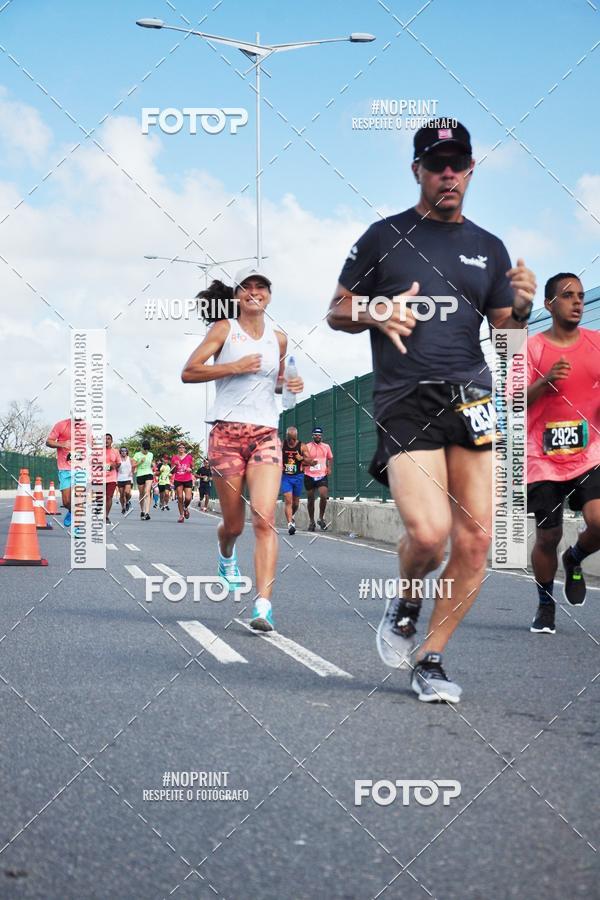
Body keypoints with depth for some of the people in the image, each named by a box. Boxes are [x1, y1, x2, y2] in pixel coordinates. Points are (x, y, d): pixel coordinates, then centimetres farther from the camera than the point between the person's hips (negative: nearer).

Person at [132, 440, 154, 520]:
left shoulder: (151, 454, 10)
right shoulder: (137, 455, 0)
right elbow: (133, 465, -3)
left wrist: (152, 464, 11)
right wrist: (140, 462, -15)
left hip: (149, 474, 0)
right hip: (140, 475, 0)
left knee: (147, 492, -17)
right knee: (142, 494, 10)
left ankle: (147, 513, -27)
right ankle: (142, 511, 30)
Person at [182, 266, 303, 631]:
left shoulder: (278, 338, 13)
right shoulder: (224, 329, 3)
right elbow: (188, 372, -3)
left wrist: (289, 384, 5)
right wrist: (234, 367, -13)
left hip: (266, 435, 2)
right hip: (227, 433, -2)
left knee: (265, 520, -15)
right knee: (234, 523, 7)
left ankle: (263, 606, -21)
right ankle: (227, 556, 46)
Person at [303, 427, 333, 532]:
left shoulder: (326, 447, 8)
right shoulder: (307, 447, 0)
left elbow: (330, 458, 23)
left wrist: (329, 467, 5)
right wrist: (309, 463, -20)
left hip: (322, 476, 1)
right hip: (309, 476, -1)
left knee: (324, 496, -17)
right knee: (310, 499, 6)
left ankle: (321, 518, 2)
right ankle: (311, 521, 19)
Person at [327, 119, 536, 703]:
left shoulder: (488, 248, 19)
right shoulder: (385, 236, 10)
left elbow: (504, 332, 19)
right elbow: (336, 313, 13)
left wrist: (521, 308, -2)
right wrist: (377, 312, -8)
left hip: (471, 398, 3)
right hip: (404, 402, -3)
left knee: (475, 539, -6)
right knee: (429, 532, -20)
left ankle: (430, 661, 10)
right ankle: (406, 604, 14)